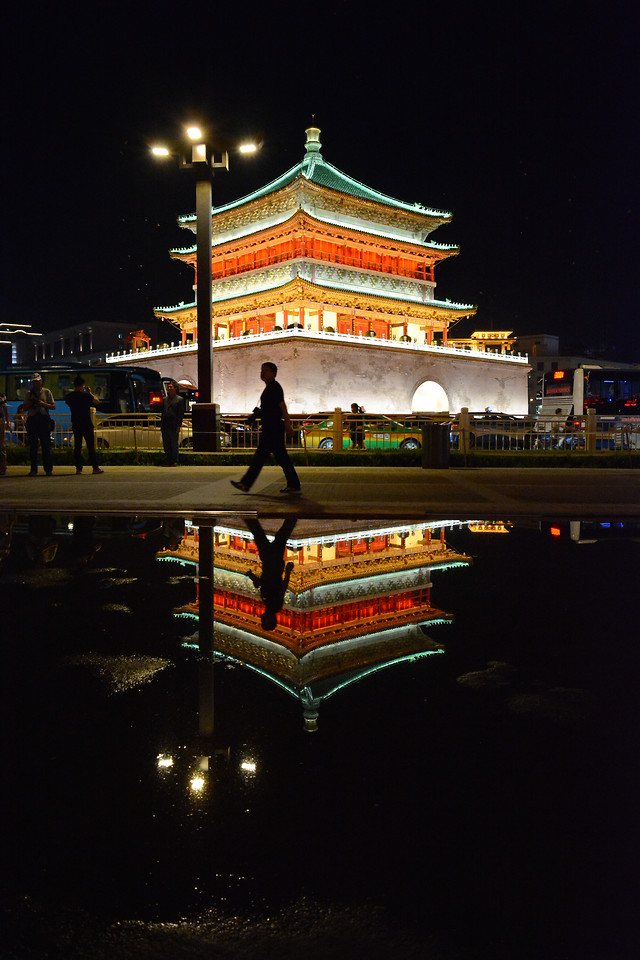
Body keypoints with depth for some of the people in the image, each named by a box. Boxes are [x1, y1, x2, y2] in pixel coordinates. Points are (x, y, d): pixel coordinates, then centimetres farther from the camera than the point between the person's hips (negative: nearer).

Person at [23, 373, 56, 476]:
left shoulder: (47, 392, 7)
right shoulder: (30, 393, 15)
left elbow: (53, 406, 3)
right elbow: (25, 408, 15)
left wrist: (43, 404, -13)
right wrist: (31, 401, -2)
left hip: (44, 419, -3)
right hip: (32, 420, 3)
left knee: (46, 445, -5)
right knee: (33, 446, 2)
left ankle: (48, 469, -1)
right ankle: (33, 469, 6)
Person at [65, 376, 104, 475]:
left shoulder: (69, 397, 1)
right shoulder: (86, 395, -11)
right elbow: (97, 401, 1)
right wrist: (90, 393, 11)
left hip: (75, 425, 4)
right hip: (87, 425, -4)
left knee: (77, 446, 9)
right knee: (91, 446, -1)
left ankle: (78, 468, 7)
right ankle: (95, 468, -2)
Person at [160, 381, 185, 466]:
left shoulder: (180, 399, -1)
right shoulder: (165, 399, 17)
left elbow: (181, 414, -5)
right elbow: (163, 412, 20)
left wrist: (178, 426, -12)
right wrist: (161, 424, 12)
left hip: (173, 426, -6)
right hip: (165, 426, 6)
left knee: (174, 445, -2)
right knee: (166, 445, 7)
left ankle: (175, 462, 4)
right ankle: (169, 461, 14)